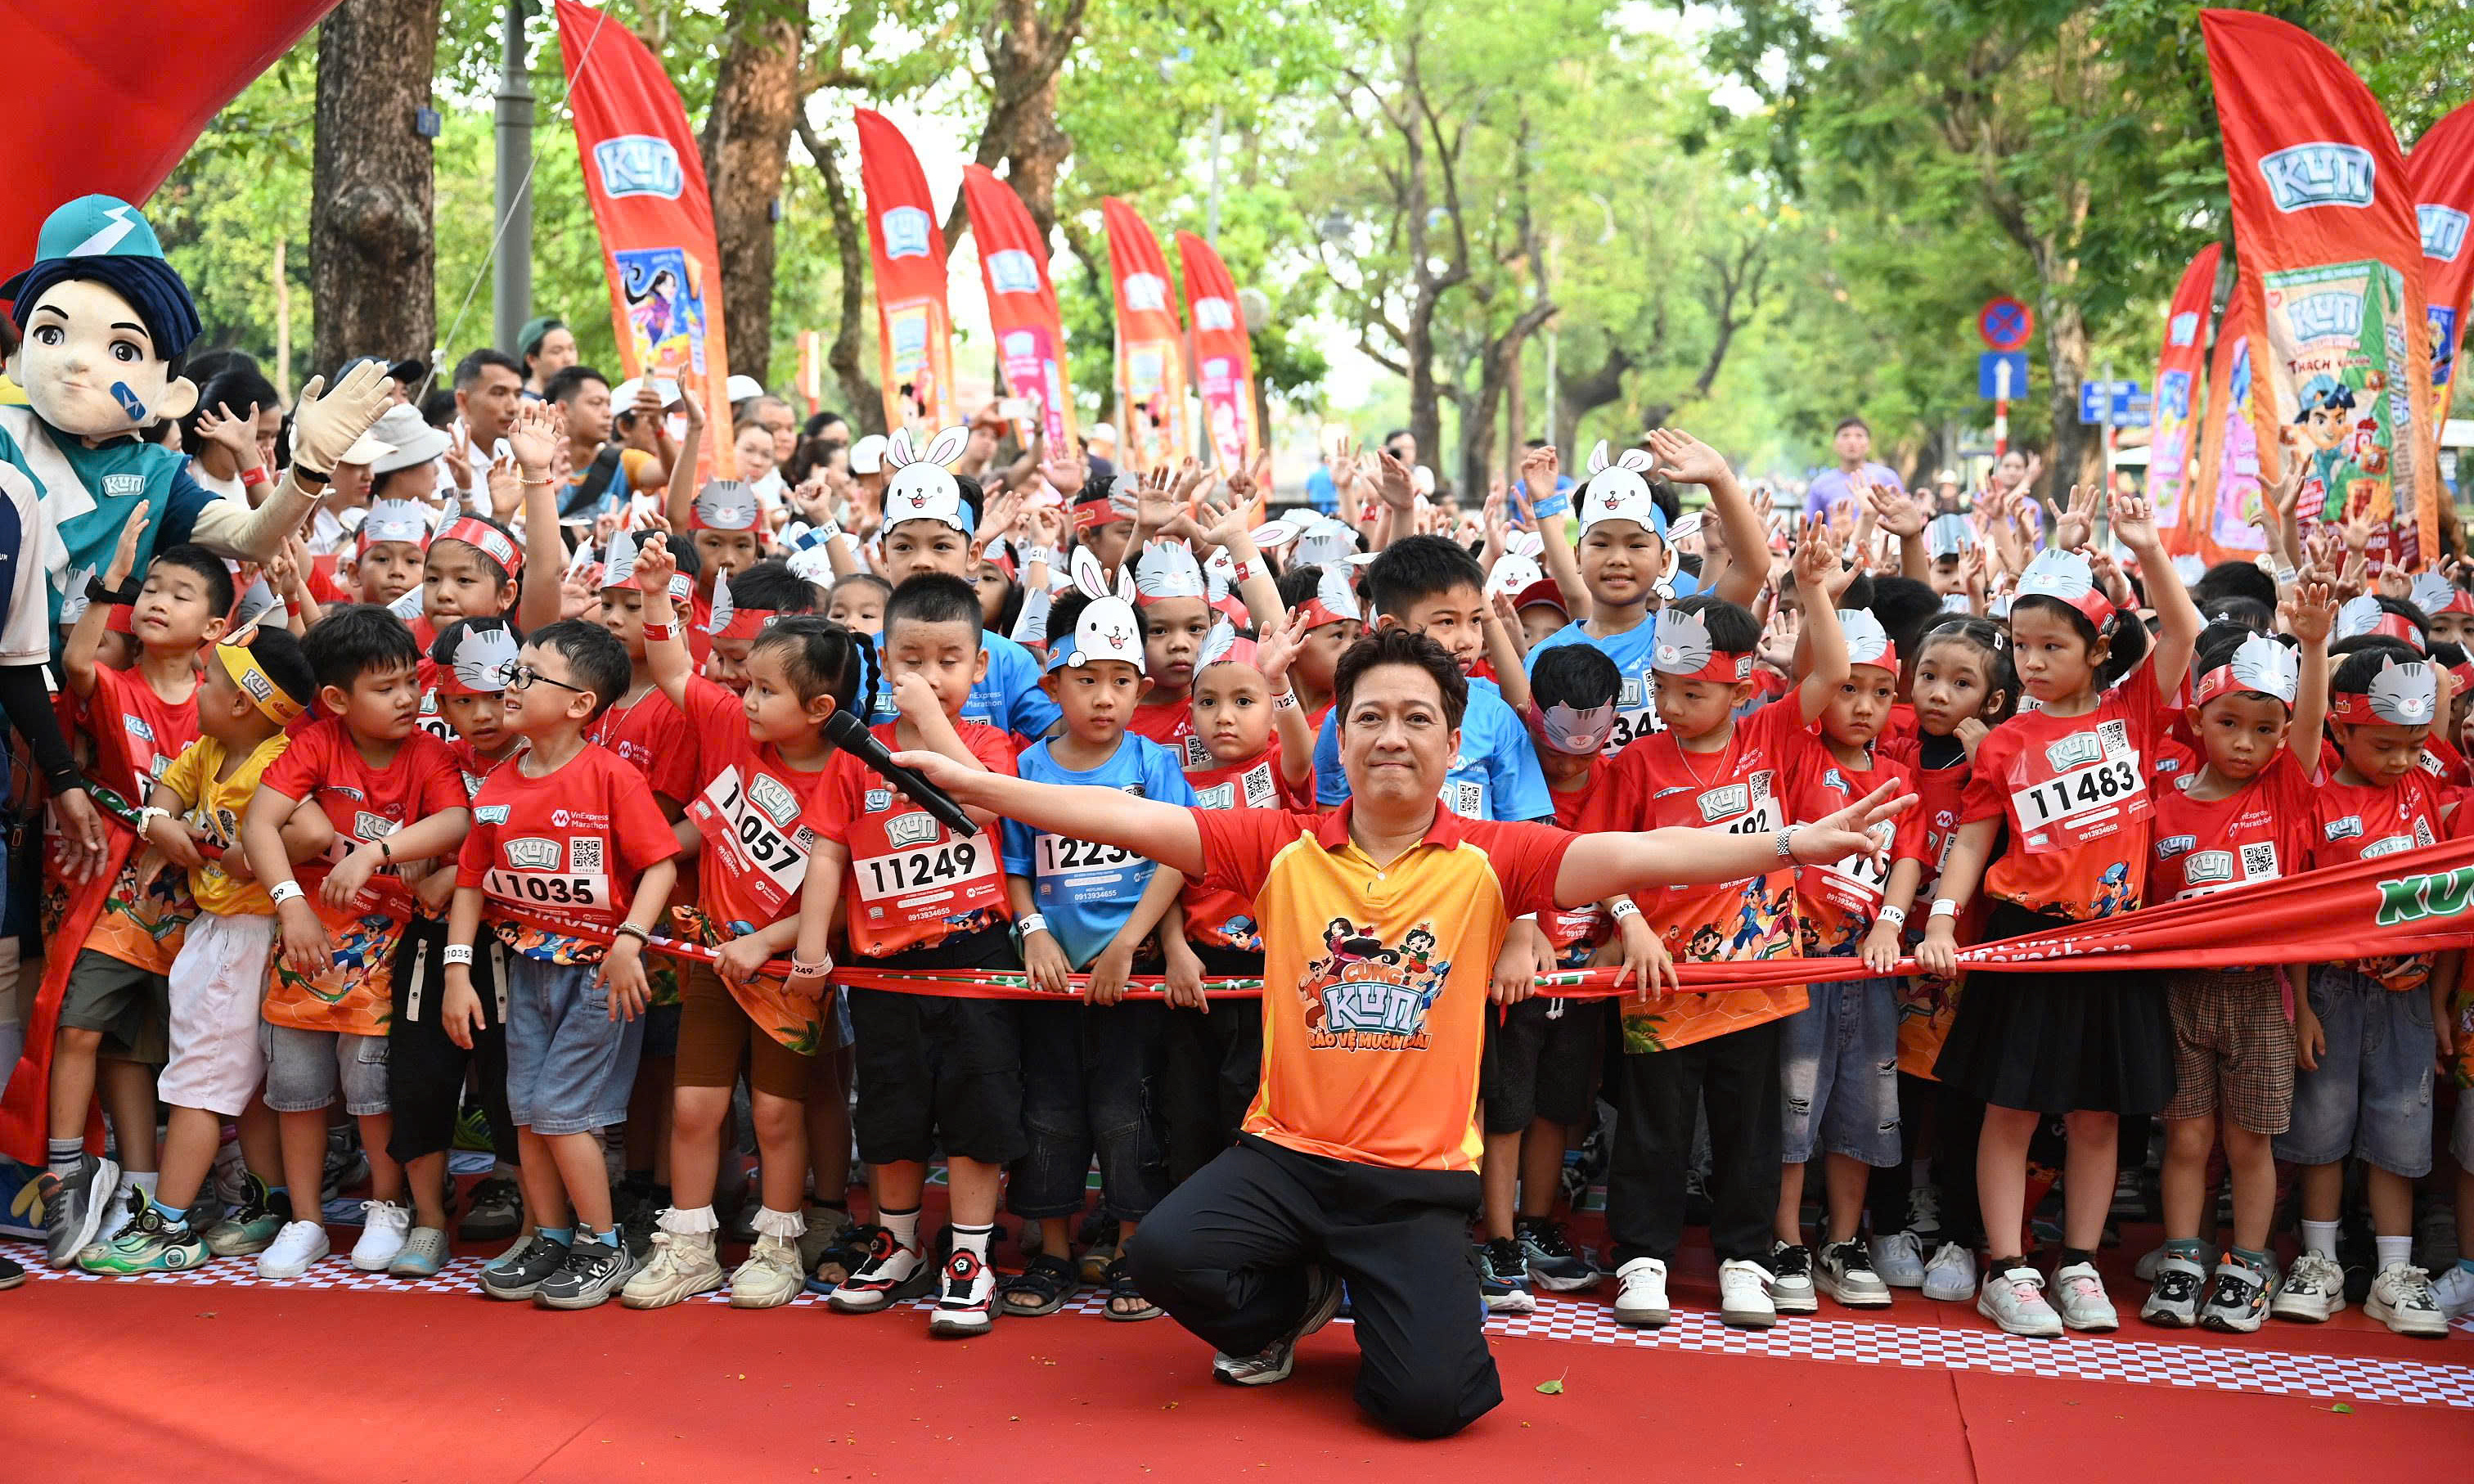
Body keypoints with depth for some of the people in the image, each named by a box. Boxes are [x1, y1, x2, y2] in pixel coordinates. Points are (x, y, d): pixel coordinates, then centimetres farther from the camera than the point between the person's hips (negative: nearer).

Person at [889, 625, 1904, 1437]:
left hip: (1419, 1176, -1)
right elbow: (1136, 822, -7)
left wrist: (1796, 845, -26)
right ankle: (1293, 1301, 13)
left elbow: (1636, 856, -15)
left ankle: (1383, 1307, 23)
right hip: (1286, 1151, 1)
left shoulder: (1489, 862, -4)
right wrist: (981, 787, -15)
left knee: (1428, 1399, -16)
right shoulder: (1280, 848, -2)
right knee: (1166, 1254, -23)